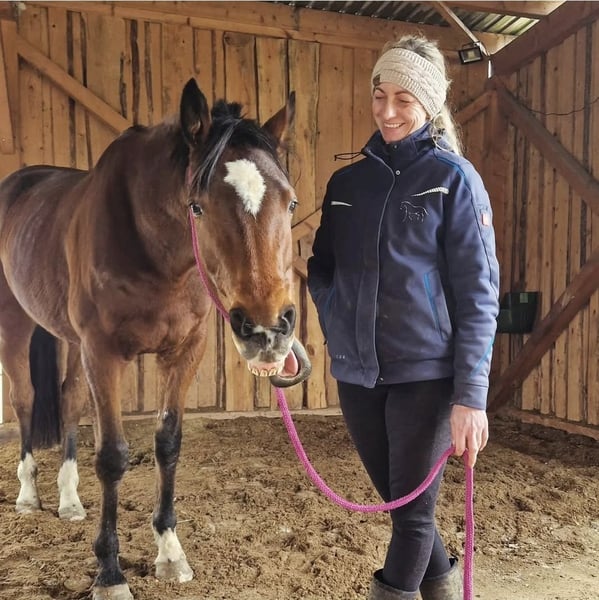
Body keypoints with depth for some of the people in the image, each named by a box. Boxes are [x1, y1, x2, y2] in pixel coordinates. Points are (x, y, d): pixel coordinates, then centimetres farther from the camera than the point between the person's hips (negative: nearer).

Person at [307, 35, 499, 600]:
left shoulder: (453, 177, -5)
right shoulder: (347, 181, 8)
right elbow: (322, 268, 15)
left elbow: (479, 292, -8)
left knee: (412, 511, 5)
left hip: (424, 373, -5)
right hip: (356, 373, 5)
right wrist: (337, 329, -4)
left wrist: (471, 395, -14)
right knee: (396, 502, 19)